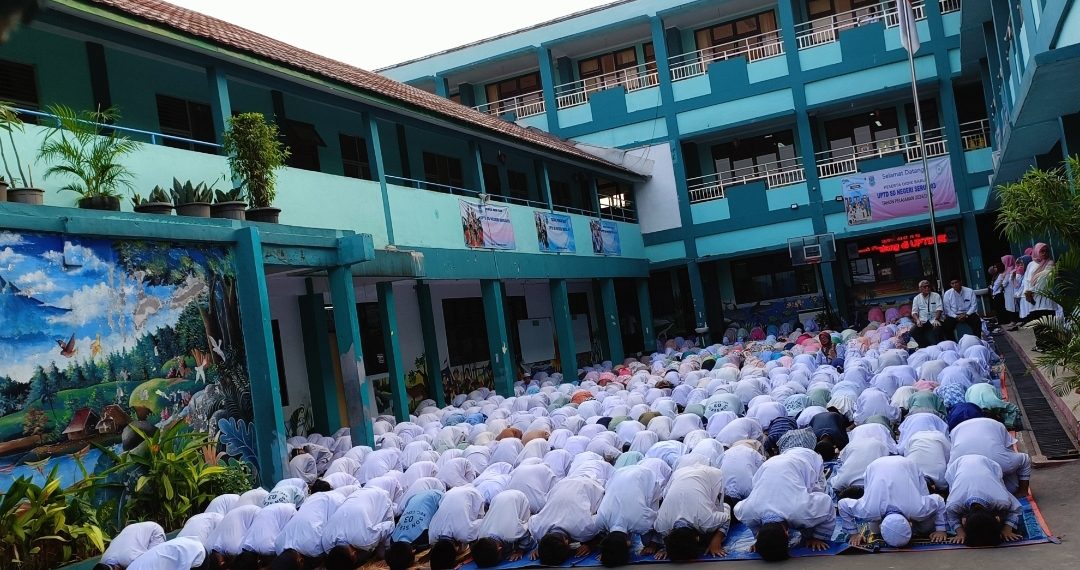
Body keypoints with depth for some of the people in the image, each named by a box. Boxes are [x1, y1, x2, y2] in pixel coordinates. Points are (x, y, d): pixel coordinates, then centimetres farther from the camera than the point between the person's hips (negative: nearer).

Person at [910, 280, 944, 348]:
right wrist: (917, 320, -14)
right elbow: (914, 312, 7)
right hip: (922, 321, 2)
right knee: (913, 330, -26)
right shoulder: (917, 298, 13)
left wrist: (936, 319, -19)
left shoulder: (936, 296, 8)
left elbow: (939, 309, -2)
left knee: (937, 329, -35)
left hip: (934, 321, -2)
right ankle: (924, 347, -11)